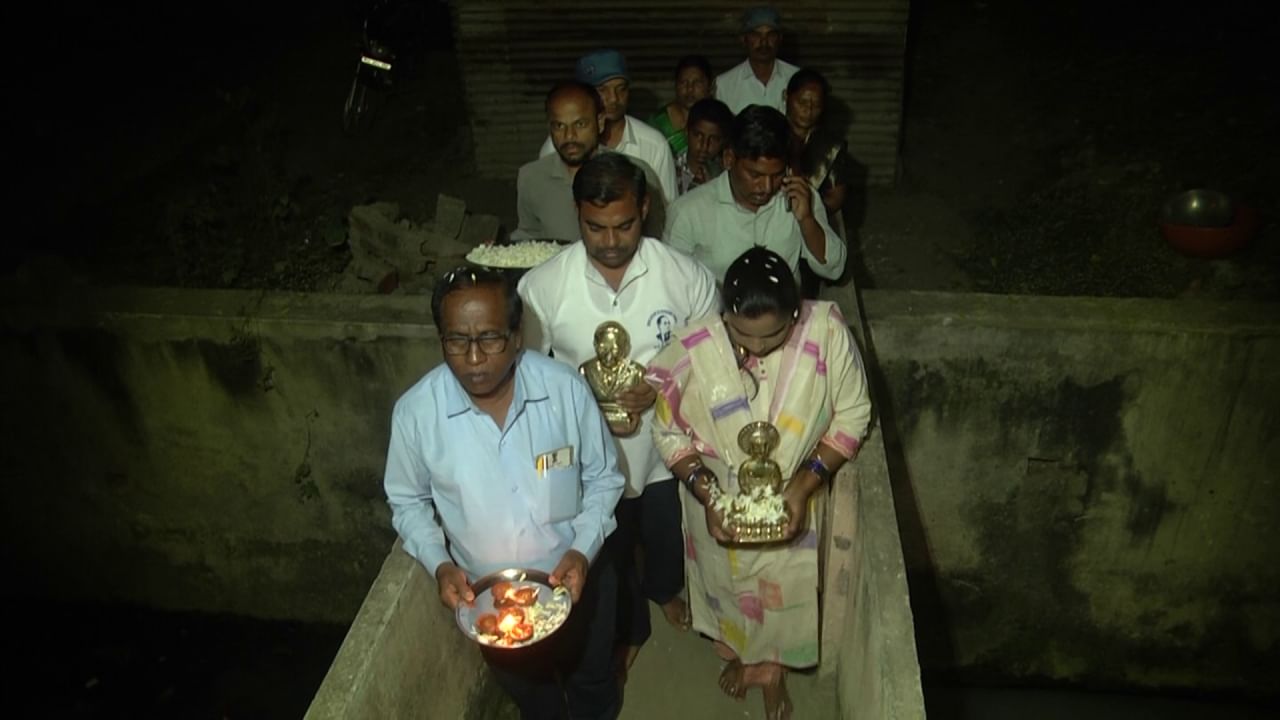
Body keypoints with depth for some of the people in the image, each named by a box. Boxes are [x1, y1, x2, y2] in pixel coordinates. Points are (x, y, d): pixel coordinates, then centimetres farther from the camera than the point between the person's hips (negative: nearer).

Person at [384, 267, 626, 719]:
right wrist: (439, 564, -18)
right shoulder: (415, 412, -22)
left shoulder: (565, 388, -24)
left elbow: (603, 477, -9)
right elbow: (407, 501, -4)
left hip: (576, 578, 0)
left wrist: (584, 550, -22)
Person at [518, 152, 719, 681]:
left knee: (667, 539, 30)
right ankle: (628, 628, 57)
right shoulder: (541, 286, -21)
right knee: (610, 554, 25)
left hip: (669, 448, 1)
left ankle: (663, 588, 67)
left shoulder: (688, 277, -20)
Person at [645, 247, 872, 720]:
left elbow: (852, 416, -12)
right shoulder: (693, 348, -27)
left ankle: (772, 669, 57)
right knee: (726, 583, 27)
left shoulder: (827, 331, -26)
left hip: (792, 500, 1)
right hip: (719, 500, 0)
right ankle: (737, 655, 61)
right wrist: (705, 491, -24)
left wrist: (806, 483, -21)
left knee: (787, 589, 24)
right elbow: (669, 431, -12)